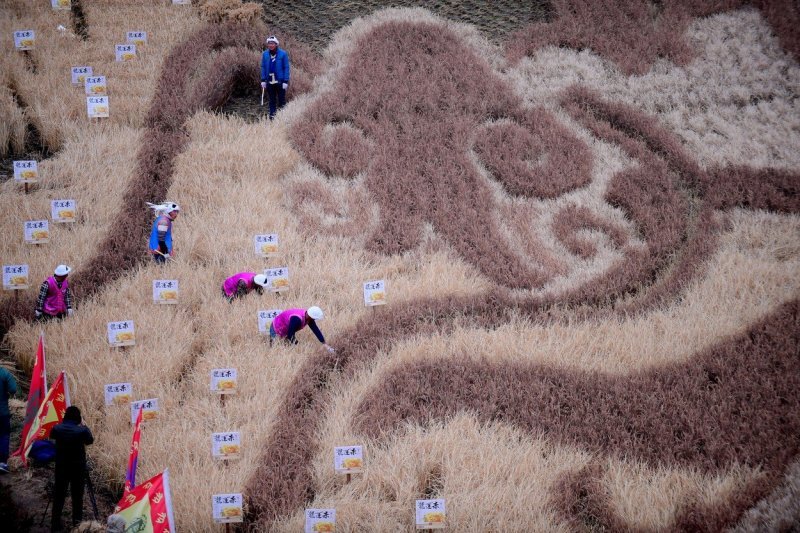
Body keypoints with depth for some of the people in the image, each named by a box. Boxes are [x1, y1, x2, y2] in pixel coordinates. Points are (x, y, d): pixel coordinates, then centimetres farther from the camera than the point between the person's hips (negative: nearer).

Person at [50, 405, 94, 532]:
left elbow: (51, 436, 15)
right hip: (78, 467, -2)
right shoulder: (82, 430, -15)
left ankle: (56, 524, 9)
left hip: (61, 466, 2)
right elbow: (90, 441, 5)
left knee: (59, 495, 8)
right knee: (77, 495, 8)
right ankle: (77, 523, 10)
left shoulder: (57, 428, -8)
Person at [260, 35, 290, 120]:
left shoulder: (283, 54, -8)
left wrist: (286, 81, -10)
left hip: (280, 81, -3)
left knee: (281, 100, 4)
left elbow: (286, 68, -6)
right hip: (269, 81, 3)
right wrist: (263, 80, 3)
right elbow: (263, 67, 8)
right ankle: (272, 116, 15)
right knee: (272, 100, 10)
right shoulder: (265, 54, 1)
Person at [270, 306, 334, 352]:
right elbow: (290, 334, -34)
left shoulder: (309, 318, -14)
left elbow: (316, 330, -8)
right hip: (276, 329, -8)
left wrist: (325, 345, -10)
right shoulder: (297, 319, -40)